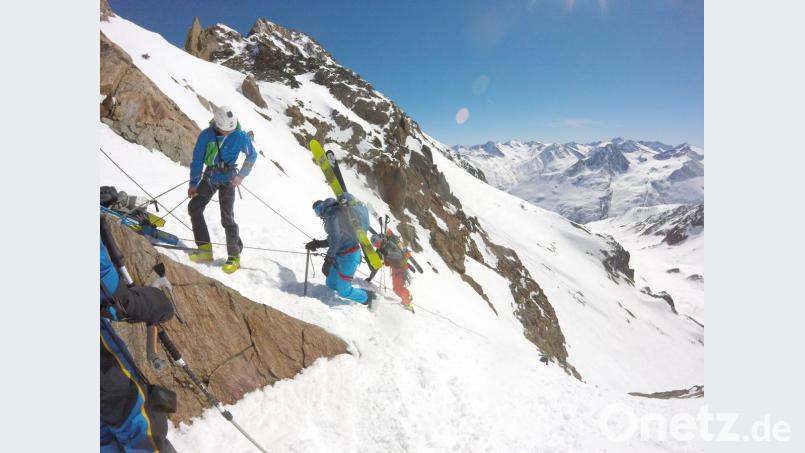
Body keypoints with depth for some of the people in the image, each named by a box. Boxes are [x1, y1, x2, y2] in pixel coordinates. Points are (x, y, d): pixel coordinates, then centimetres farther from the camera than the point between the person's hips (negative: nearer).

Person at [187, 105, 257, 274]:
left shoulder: (240, 136, -15)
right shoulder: (206, 135, -10)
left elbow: (252, 155, 0)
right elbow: (197, 160, -2)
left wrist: (241, 175, -8)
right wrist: (193, 183, -1)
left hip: (227, 179, -4)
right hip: (210, 176, 4)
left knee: (227, 218, -10)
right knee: (194, 207, -2)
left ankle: (234, 257, 0)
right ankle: (205, 249, 4)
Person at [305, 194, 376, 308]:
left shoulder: (331, 215, -16)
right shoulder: (335, 213, 14)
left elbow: (335, 239, -24)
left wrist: (328, 259, -21)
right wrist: (317, 244, 13)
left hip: (348, 256, -10)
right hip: (341, 255, 10)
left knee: (343, 291, 0)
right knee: (331, 283, 16)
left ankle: (368, 298, 21)